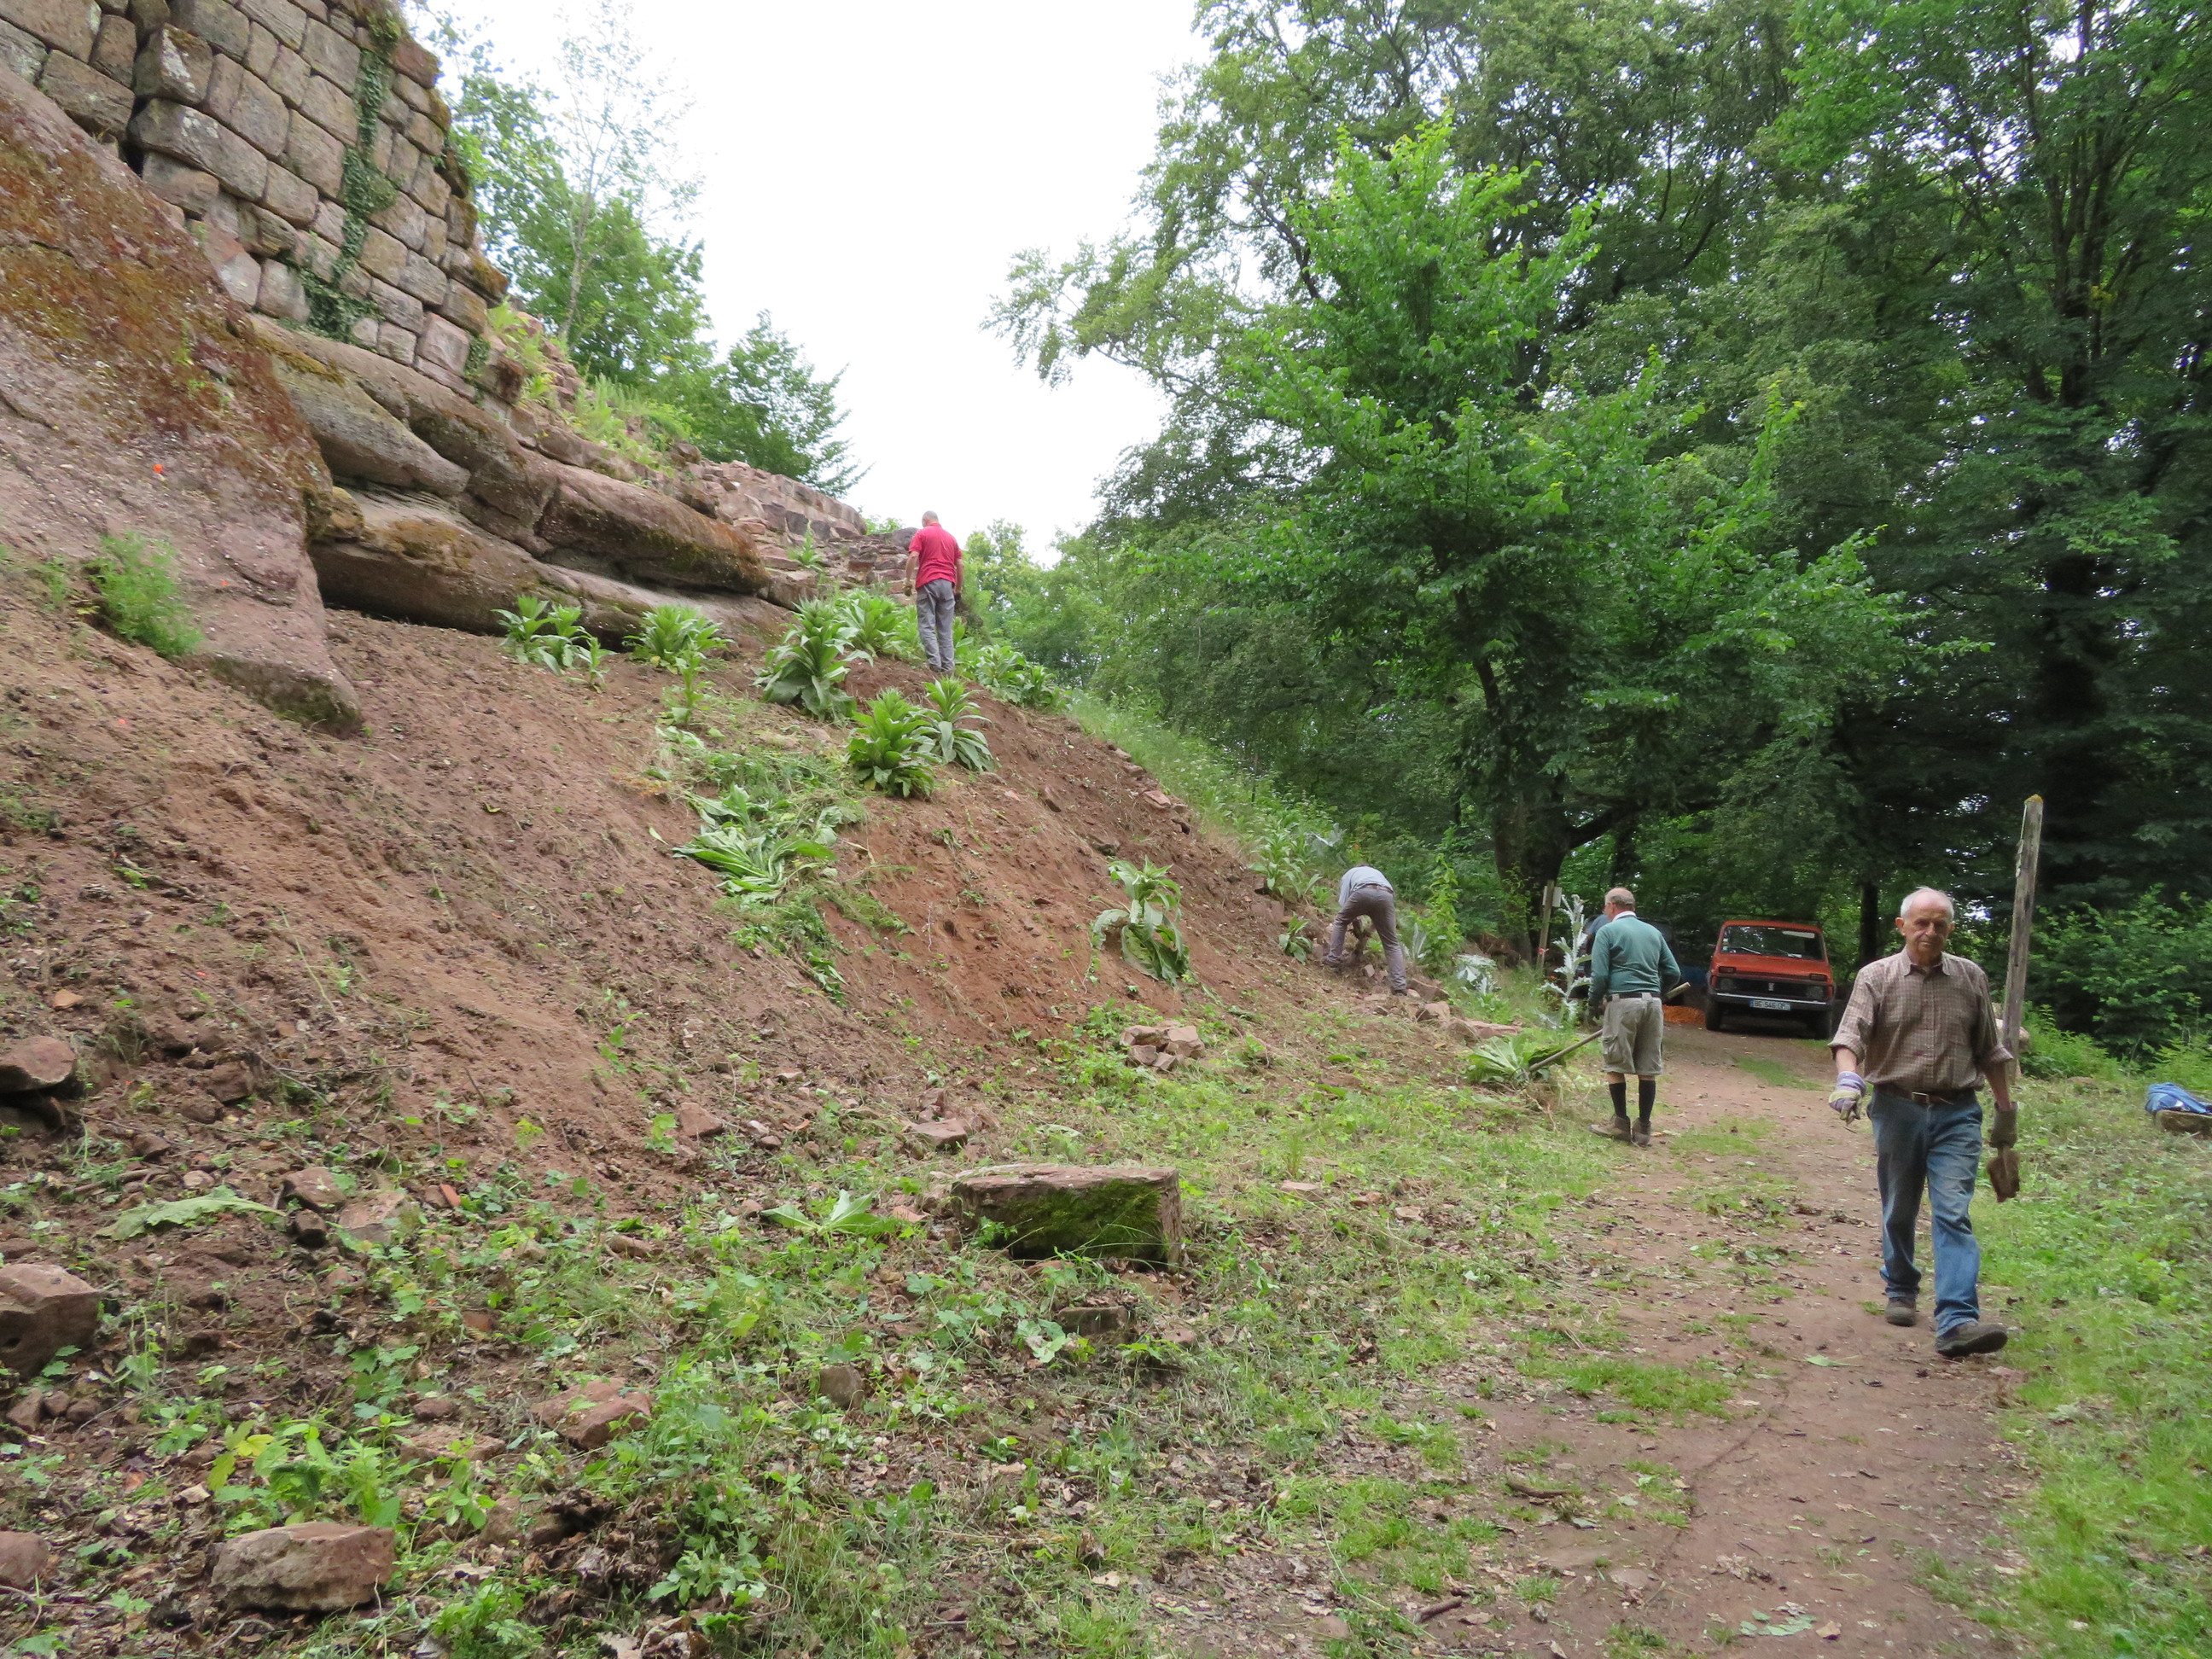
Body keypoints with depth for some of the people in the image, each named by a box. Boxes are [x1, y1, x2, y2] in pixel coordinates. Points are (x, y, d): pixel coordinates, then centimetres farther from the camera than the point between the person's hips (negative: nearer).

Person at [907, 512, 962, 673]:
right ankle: (947, 667, -2)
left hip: (928, 582, -4)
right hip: (947, 583, 4)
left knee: (927, 626, -4)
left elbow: (913, 556, -8)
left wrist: (908, 579, -1)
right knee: (946, 629, 4)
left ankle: (934, 664, -17)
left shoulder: (922, 533, 5)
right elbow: (960, 565, 16)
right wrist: (958, 589, 21)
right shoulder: (951, 537, 19)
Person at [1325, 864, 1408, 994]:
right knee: (1392, 944, 9)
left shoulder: (1350, 873, 38)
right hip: (1386, 896, 2)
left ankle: (1333, 958, 24)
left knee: (1341, 920, 29)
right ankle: (1399, 987, -2)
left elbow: (1343, 904, 26)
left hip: (1363, 893, -2)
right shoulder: (1377, 873, 46)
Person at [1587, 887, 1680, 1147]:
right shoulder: (1654, 932, 15)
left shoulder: (1608, 931, 0)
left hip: (1623, 1001, -5)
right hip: (1653, 1003, 5)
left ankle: (1620, 1123, 5)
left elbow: (1599, 975, -8)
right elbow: (1673, 972, 14)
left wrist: (1594, 1001, 8)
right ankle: (1643, 1129, 9)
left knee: (1615, 1065, 4)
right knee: (1648, 1069, 6)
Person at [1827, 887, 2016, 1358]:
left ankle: (1957, 1322, -16)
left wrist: (2006, 1110, 15)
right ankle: (1901, 1293, 31)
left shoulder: (1972, 978, 7)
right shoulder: (1877, 977, -1)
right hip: (1897, 1108, 0)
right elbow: (1850, 1035, -13)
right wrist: (1849, 1078, -31)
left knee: (1954, 1214, -9)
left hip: (1956, 1113, 0)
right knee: (1898, 1211, 12)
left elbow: (1990, 1051, 14)